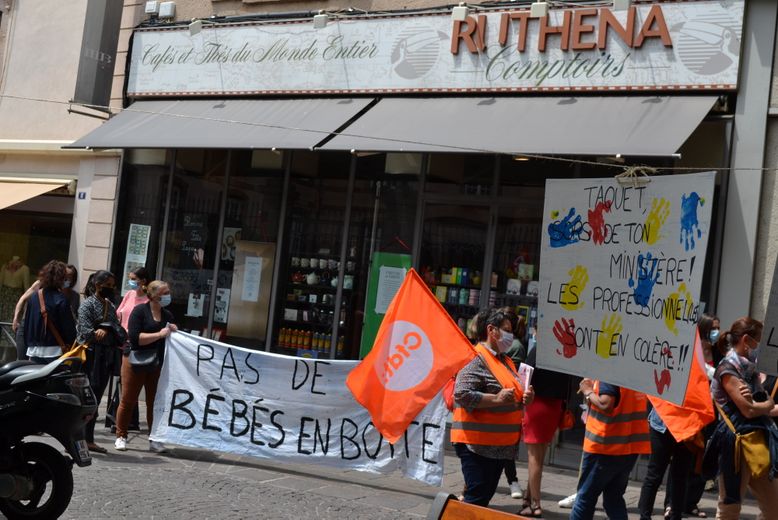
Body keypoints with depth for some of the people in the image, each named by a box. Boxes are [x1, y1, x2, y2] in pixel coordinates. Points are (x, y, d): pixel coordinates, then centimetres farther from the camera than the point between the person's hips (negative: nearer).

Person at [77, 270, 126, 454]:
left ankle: (88, 439, 17)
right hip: (90, 355, -7)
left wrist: (106, 330, -11)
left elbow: (119, 331, 9)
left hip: (105, 358, 7)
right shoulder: (88, 304, -5)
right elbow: (86, 331, -15)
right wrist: (111, 336, -10)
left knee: (96, 399, 10)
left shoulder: (110, 306, 17)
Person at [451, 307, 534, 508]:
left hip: (501, 445, 9)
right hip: (478, 444, -9)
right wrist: (496, 399, -25)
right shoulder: (476, 359, -12)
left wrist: (525, 398, 7)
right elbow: (462, 394, -23)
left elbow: (513, 396, 29)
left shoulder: (505, 361, 17)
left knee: (486, 495, 12)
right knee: (477, 498, -10)